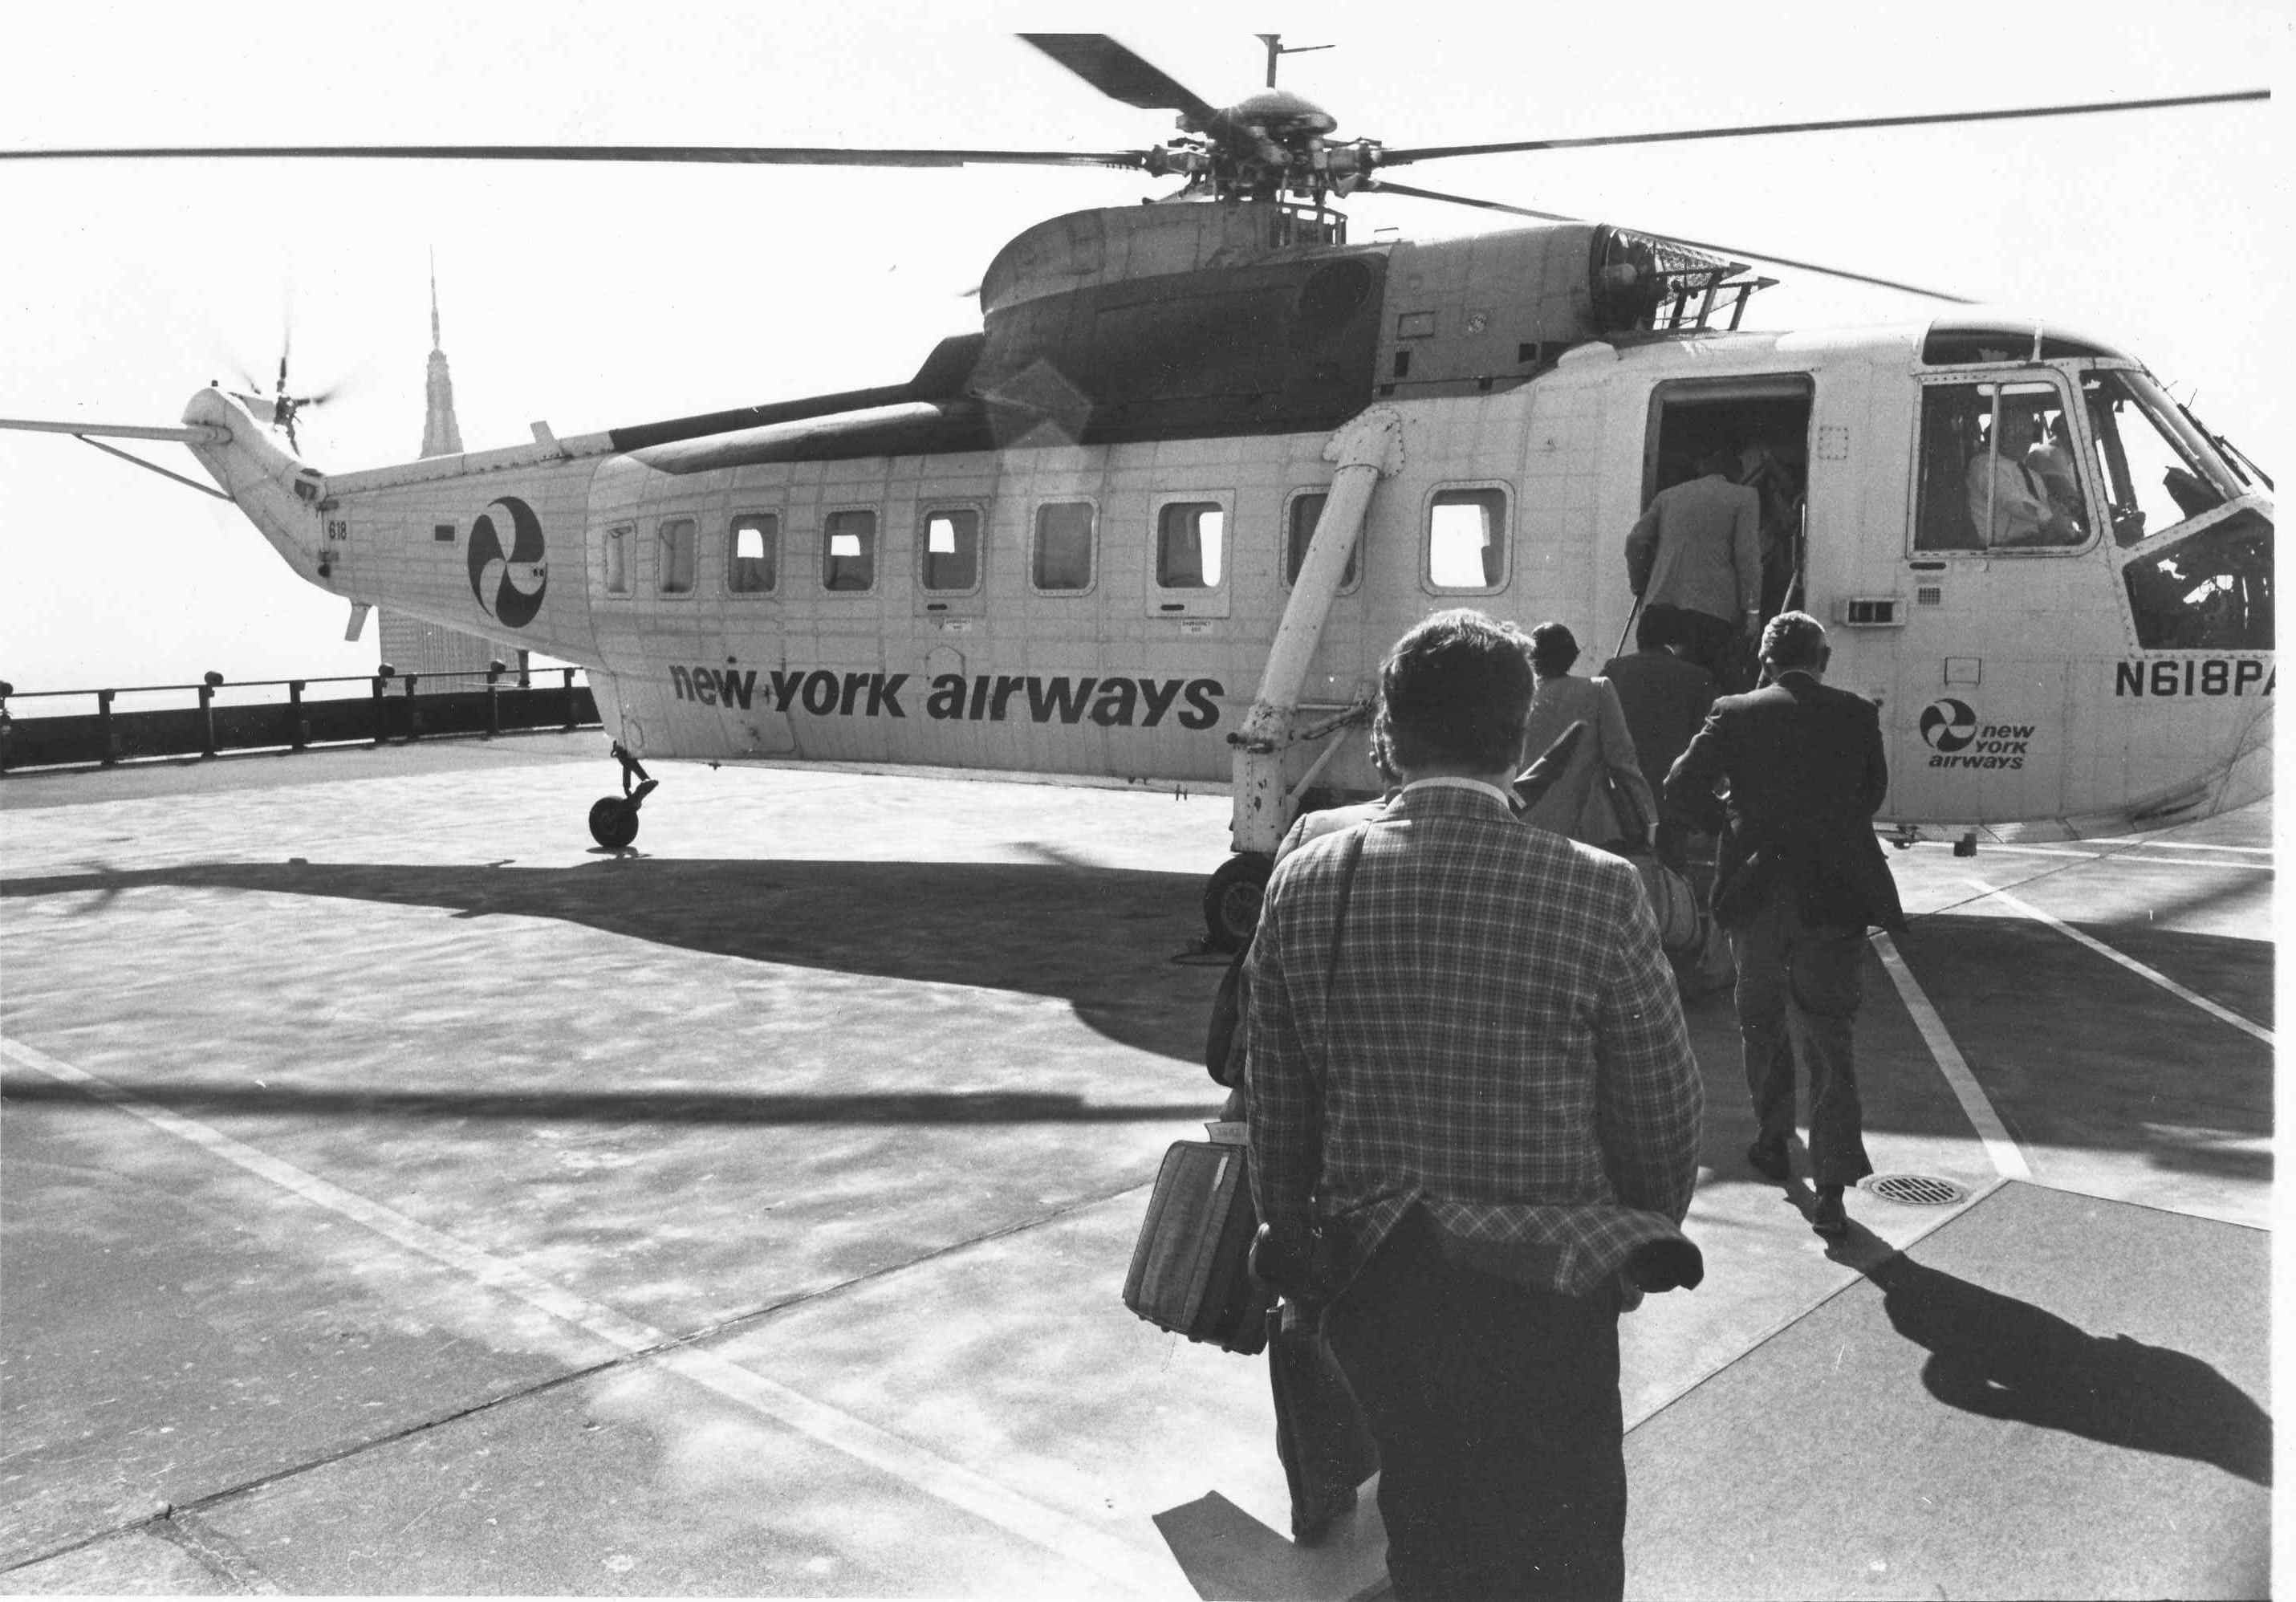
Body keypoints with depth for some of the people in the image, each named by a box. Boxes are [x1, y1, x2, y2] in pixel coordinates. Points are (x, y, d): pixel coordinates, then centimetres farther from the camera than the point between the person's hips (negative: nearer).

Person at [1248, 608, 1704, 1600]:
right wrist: (1642, 1242, 14)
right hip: (1544, 1289, -3)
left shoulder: (1303, 886, -7)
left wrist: (1295, 1247, 17)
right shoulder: (1595, 893, -16)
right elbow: (1665, 1118, -6)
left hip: (1370, 1283, 3)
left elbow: (1277, 1110, 1)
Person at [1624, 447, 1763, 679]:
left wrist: (1640, 587, 24)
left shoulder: (1667, 496, 19)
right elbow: (1747, 555, -1)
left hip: (1661, 603, 3)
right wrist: (1751, 612, -1)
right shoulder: (1744, 498, 8)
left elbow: (1636, 542, 12)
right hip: (1713, 606, -3)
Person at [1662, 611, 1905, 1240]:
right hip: (1835, 898, 0)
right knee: (1828, 1037, 2)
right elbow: (1872, 795, 11)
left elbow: (1681, 787, -4)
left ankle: (1772, 1143, 34)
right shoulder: (1858, 715, 0)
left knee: (1761, 1023, 20)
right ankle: (1832, 1188, -4)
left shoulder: (1735, 715, -4)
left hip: (1756, 893, 0)